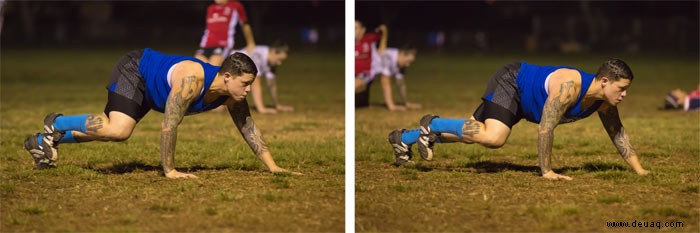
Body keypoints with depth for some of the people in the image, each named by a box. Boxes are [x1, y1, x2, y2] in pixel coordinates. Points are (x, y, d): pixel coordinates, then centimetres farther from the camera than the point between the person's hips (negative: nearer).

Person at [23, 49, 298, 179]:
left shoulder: (232, 94, -16)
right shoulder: (191, 80, -39)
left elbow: (248, 128, -5)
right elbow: (169, 125, -37)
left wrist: (272, 166, -9)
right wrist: (169, 171, -32)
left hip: (147, 88, 8)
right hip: (134, 69, -8)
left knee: (110, 129, 12)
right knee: (118, 130, -27)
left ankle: (41, 141, 26)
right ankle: (58, 124, -5)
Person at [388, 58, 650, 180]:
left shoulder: (604, 101, -10)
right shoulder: (569, 87, -36)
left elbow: (618, 133, 3)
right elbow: (545, 128, -35)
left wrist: (639, 169, -2)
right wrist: (546, 171, -30)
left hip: (520, 98, 9)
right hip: (510, 81, -9)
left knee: (472, 132, 13)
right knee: (494, 137, -31)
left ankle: (404, 138, 24)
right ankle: (433, 124, -10)